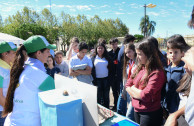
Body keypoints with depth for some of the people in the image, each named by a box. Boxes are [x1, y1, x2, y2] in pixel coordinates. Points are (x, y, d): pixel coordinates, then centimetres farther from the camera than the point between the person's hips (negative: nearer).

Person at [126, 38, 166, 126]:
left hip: (150, 114, -6)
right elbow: (128, 85, 4)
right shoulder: (139, 68, 2)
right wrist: (139, 93, -12)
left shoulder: (157, 73, -20)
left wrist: (133, 89, -9)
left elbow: (146, 96, -25)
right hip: (136, 110, 7)